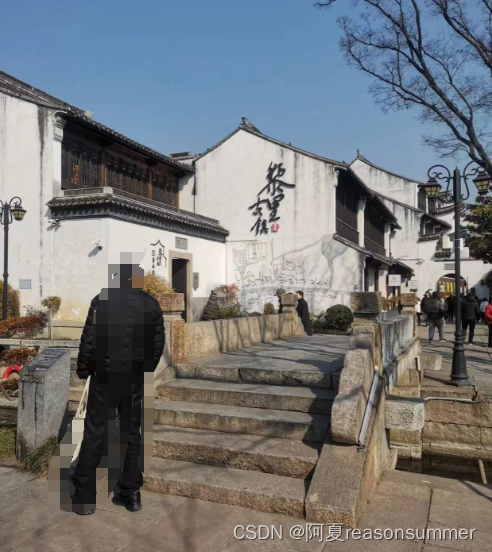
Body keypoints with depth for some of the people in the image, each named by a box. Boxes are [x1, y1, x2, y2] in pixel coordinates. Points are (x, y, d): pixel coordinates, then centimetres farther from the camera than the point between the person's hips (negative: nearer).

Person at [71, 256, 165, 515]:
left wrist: (83, 370, 4)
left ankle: (84, 494, 14)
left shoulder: (102, 299, -10)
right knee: (132, 434, 12)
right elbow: (158, 343, 2)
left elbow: (89, 340, -9)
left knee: (94, 435, 7)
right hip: (135, 380, 3)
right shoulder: (151, 304, 0)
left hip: (104, 377, -3)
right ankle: (130, 492, 20)